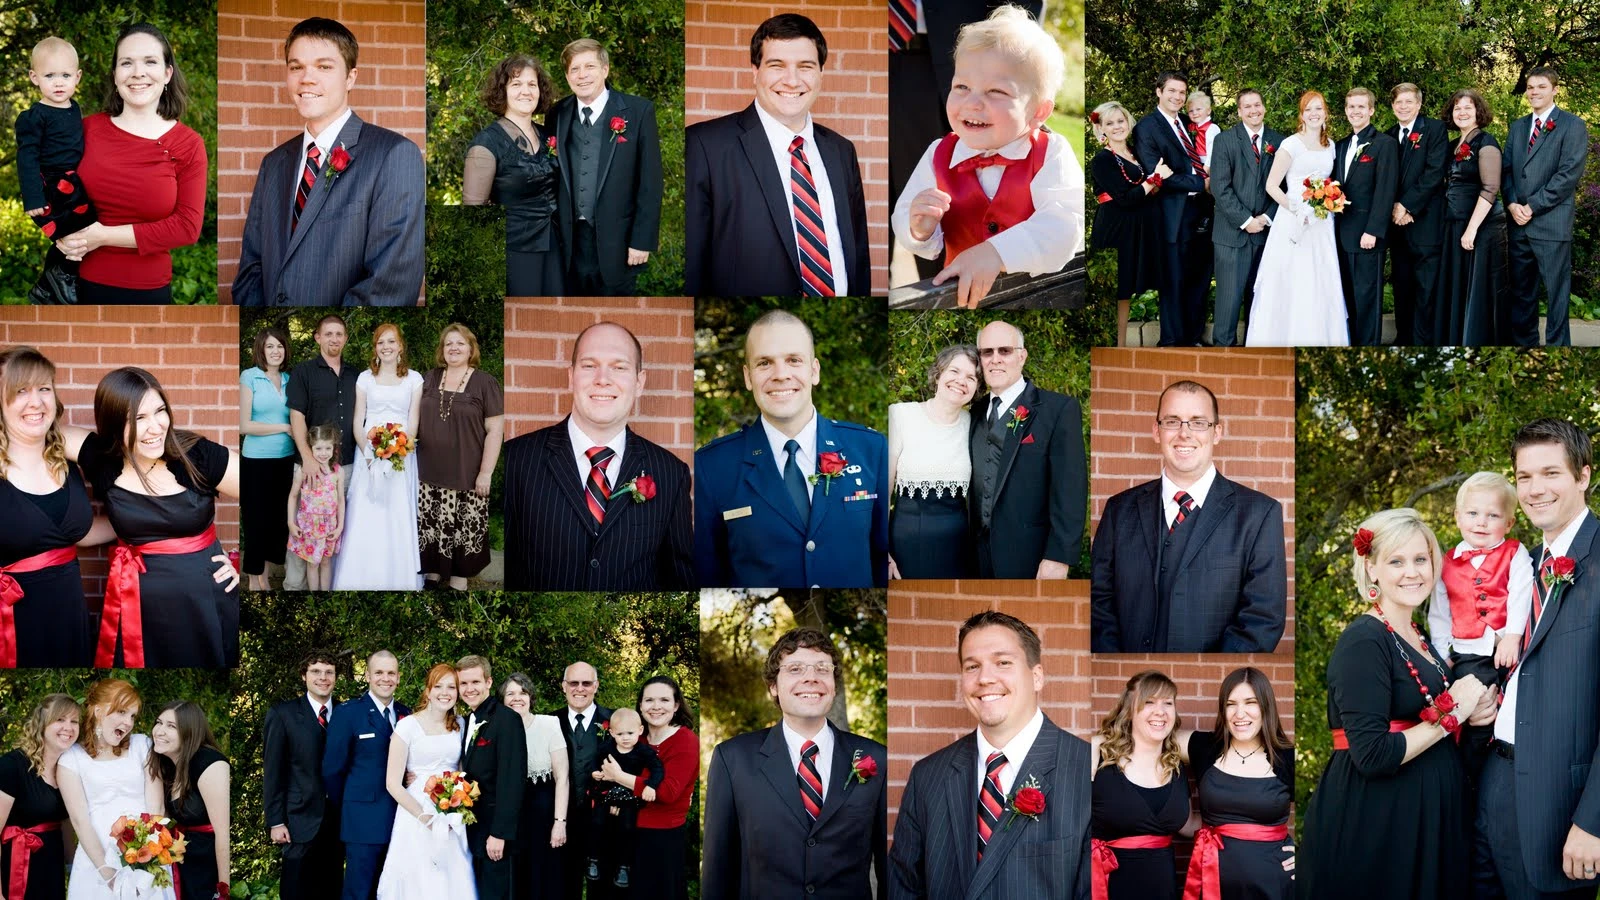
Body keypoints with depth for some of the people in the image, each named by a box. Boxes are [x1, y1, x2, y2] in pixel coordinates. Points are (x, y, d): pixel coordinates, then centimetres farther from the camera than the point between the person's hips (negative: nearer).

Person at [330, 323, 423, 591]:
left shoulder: (414, 379, 5)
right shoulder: (365, 378, 7)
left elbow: (413, 422, 1)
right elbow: (357, 421, 4)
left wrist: (399, 452, -14)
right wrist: (368, 454, -11)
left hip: (402, 456, 0)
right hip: (369, 454, 1)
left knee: (399, 520, -3)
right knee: (366, 520, -4)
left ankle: (398, 581, 3)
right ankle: (364, 582, 1)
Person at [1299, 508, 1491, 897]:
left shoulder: (1418, 637, 10)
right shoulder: (1363, 642, -17)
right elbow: (1373, 755, -24)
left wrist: (1473, 711, -1)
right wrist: (1452, 713, -14)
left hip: (1425, 815, 9)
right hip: (1372, 823, -9)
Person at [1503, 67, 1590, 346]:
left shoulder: (1573, 126, -3)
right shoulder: (1517, 127, 17)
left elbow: (1569, 174, -11)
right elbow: (1506, 169, 13)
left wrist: (1532, 207, -14)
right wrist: (1512, 205, -5)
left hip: (1552, 223, -6)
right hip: (1519, 223, 6)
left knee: (1556, 292, -2)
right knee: (1522, 291, 11)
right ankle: (1524, 344, 18)